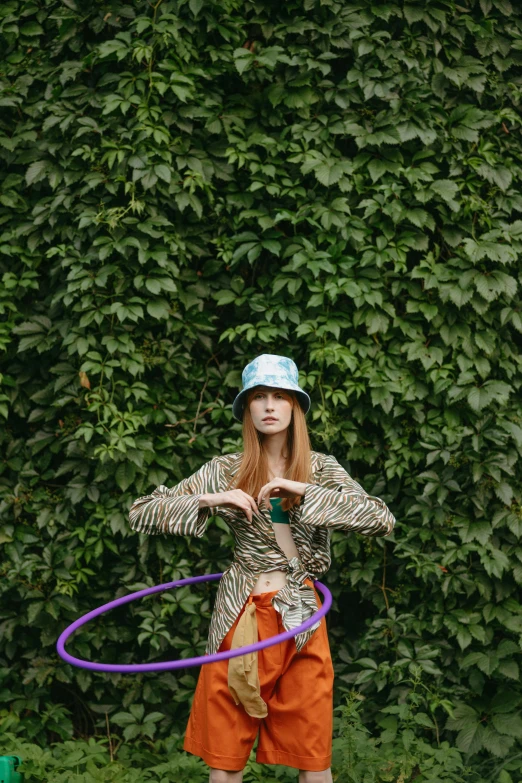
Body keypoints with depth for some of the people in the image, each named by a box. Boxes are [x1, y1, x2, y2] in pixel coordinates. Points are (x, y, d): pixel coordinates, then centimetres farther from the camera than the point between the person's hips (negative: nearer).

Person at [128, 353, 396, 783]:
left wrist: (304, 491, -18)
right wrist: (209, 500, -16)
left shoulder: (321, 469, 2)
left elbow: (383, 519, -13)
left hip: (300, 619, 0)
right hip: (240, 619, 0)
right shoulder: (225, 470, 2)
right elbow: (141, 513, -2)